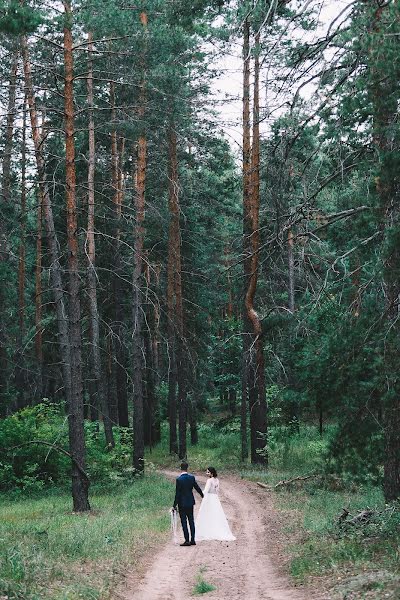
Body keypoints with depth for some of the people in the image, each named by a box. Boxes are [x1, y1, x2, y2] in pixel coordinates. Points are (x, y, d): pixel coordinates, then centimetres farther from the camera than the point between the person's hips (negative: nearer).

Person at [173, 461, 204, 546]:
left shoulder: (179, 479, -15)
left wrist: (174, 505, -10)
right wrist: (202, 495, 29)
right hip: (190, 502, 5)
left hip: (182, 503, -5)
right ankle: (193, 540, 13)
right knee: (191, 521, 12)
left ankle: (187, 540, -2)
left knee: (184, 522, 0)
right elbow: (197, 488, 9)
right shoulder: (192, 477, -2)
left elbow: (177, 494, -15)